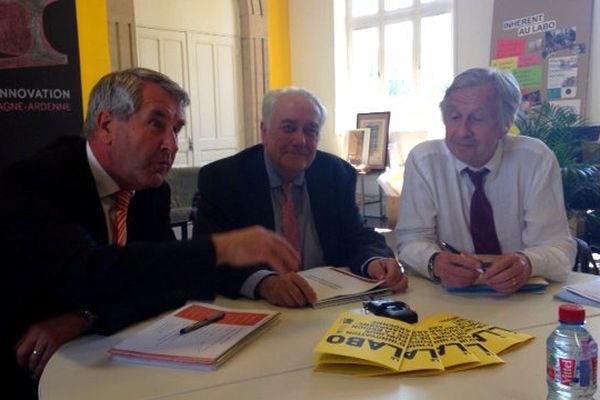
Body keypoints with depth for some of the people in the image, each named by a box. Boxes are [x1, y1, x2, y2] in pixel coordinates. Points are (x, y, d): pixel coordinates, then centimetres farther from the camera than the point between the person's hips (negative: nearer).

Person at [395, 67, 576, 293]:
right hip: (449, 296, 0)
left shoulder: (537, 160, -8)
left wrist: (527, 263, -32)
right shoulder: (423, 160, -7)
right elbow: (412, 240, -8)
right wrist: (435, 262, -31)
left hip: (522, 296, 1)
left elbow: (558, 246, -9)